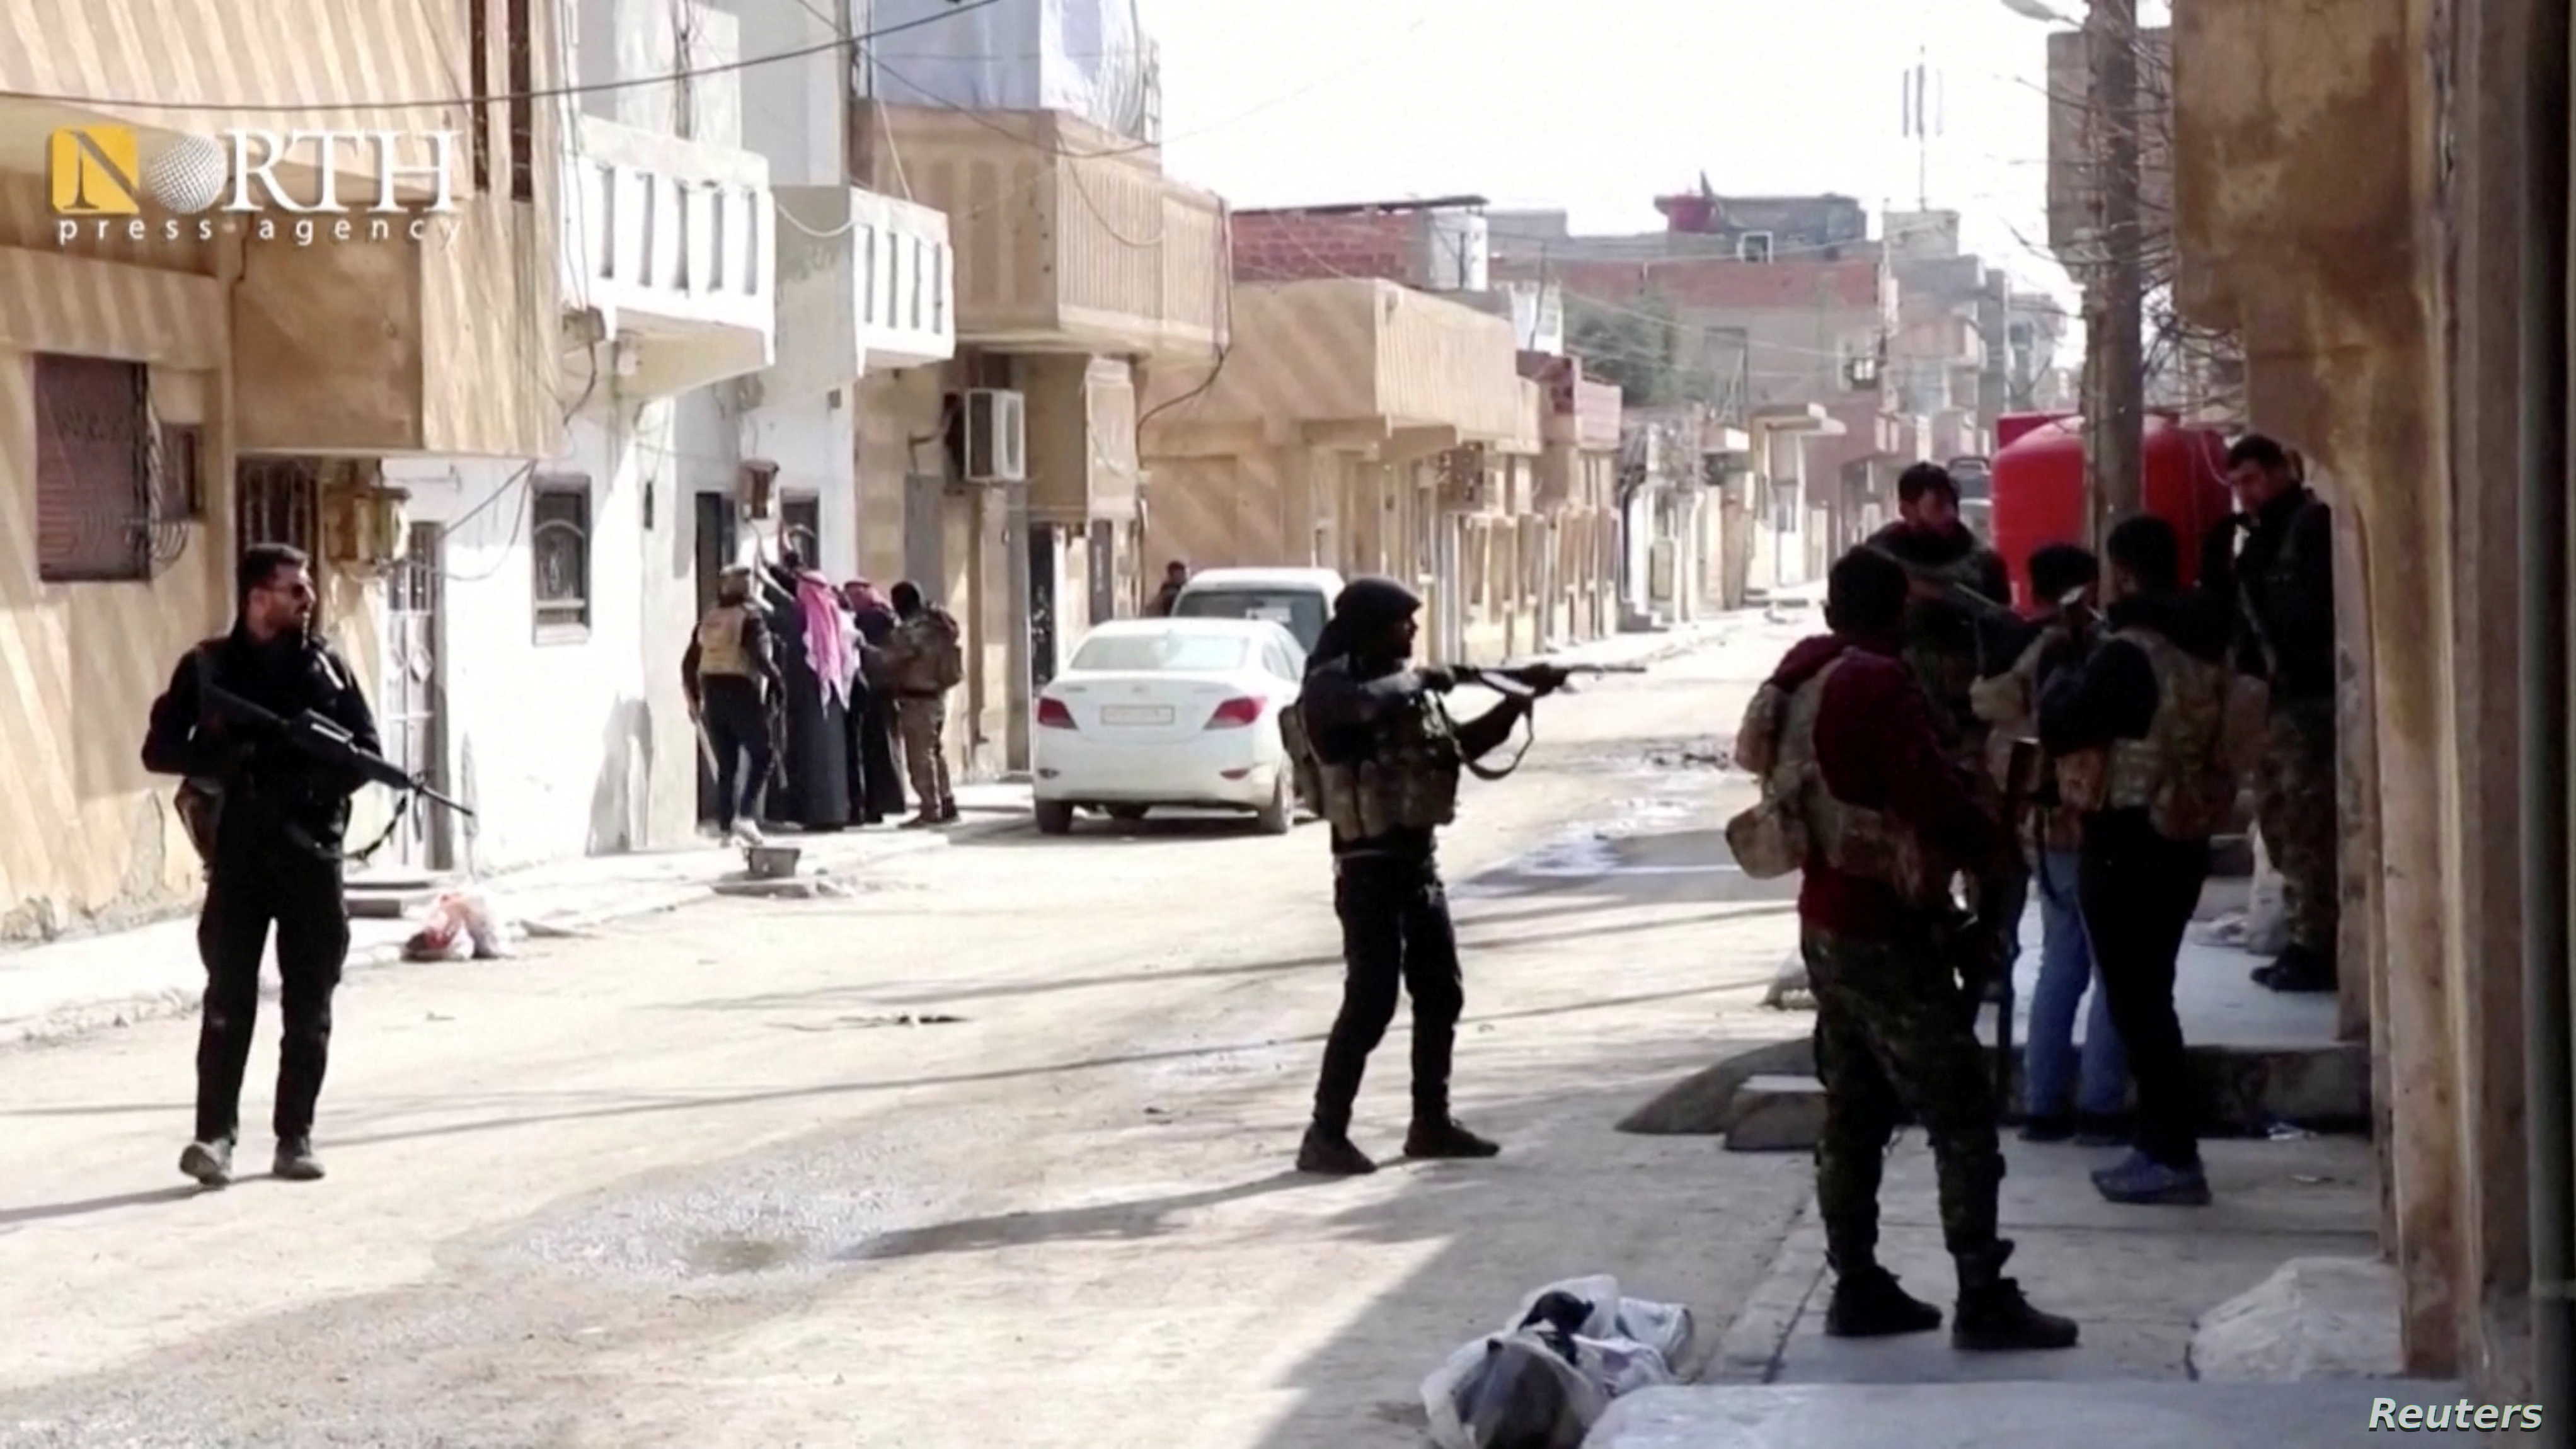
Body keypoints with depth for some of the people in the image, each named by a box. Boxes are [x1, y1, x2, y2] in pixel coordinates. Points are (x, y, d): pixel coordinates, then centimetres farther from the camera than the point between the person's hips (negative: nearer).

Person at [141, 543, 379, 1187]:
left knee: (309, 1007, 3)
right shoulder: (207, 667, 3)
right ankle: (215, 1134, -9)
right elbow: (160, 750, 2)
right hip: (236, 854, -2)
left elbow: (367, 752, 7)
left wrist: (317, 781, -13)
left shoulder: (326, 665, 7)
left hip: (312, 854, 2)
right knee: (229, 998, -8)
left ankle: (295, 1137, 10)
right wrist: (226, 761, -16)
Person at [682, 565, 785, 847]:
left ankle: (726, 826, 6)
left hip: (712, 695, 6)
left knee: (726, 765, 11)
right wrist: (778, 682, -8)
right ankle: (746, 816, -12)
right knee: (761, 757, 4)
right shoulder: (750, 618, -7)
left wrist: (694, 698, 17)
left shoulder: (708, 620, 10)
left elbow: (689, 663, 10)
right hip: (742, 695, -6)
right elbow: (760, 657, -20)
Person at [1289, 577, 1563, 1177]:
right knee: (1371, 1001, -12)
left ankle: (1431, 1122, 22)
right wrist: (1421, 681, -17)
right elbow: (1368, 705, -35)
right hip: (1372, 863, -9)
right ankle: (1326, 1136, -8)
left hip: (1421, 857, 9)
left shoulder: (1405, 684, 13)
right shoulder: (1332, 685, -12)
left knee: (1440, 995, 12)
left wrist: (1517, 703, 11)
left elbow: (1459, 746, 22)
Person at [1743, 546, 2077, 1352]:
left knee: (1853, 1114, 14)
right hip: (1886, 934, -9)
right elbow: (1936, 799, -23)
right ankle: (1983, 1300, -6)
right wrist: (1995, 845, -3)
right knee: (1961, 1118, -5)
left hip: (1826, 923, 9)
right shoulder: (1880, 686, -18)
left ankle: (1857, 1287, 17)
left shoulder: (1799, 683, 9)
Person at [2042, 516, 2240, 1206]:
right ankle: (2160, 1142, 21)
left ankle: (2173, 1156, -3)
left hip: (2128, 845, -9)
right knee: (2149, 995, 17)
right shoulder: (2207, 646, 7)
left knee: (2136, 1000, -3)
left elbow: (2059, 728, -15)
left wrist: (2063, 669, 4)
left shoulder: (2128, 653, -19)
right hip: (2186, 839, 9)